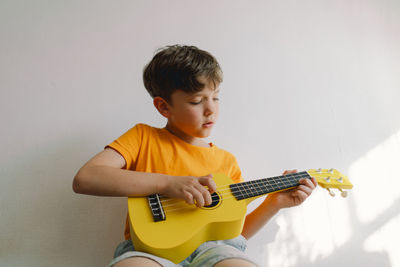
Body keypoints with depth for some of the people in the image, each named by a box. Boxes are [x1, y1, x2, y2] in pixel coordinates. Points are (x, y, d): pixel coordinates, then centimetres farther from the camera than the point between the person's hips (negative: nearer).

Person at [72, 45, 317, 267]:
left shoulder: (226, 161, 18)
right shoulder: (143, 137, 7)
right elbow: (84, 180, -8)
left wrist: (274, 203, 6)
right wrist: (167, 184, -14)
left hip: (210, 247, 4)